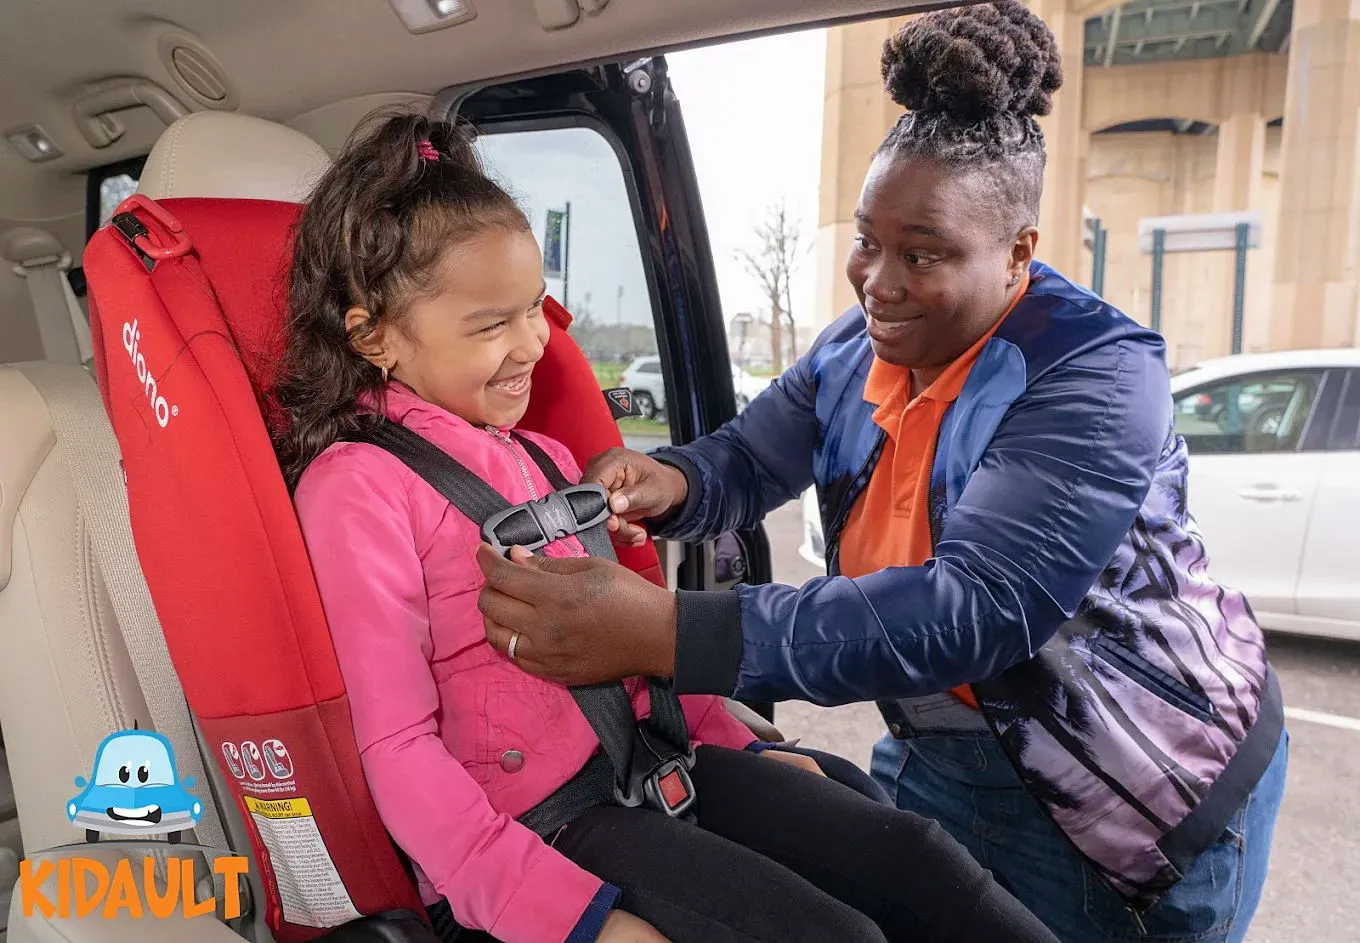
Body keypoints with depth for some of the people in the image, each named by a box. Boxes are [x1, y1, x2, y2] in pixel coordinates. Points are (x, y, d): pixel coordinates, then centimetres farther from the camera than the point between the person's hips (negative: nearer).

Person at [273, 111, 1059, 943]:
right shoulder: (358, 485, -10)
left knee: (910, 857, -8)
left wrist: (733, 742, 13)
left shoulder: (545, 461, 14)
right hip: (532, 825, -6)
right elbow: (398, 749, -15)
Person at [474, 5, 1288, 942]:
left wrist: (661, 632, -46)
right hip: (949, 753, 6)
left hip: (1146, 792, -5)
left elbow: (970, 611, -38)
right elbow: (747, 460, 3)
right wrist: (666, 483, -24)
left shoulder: (1099, 374, -26)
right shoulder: (854, 351, -4)